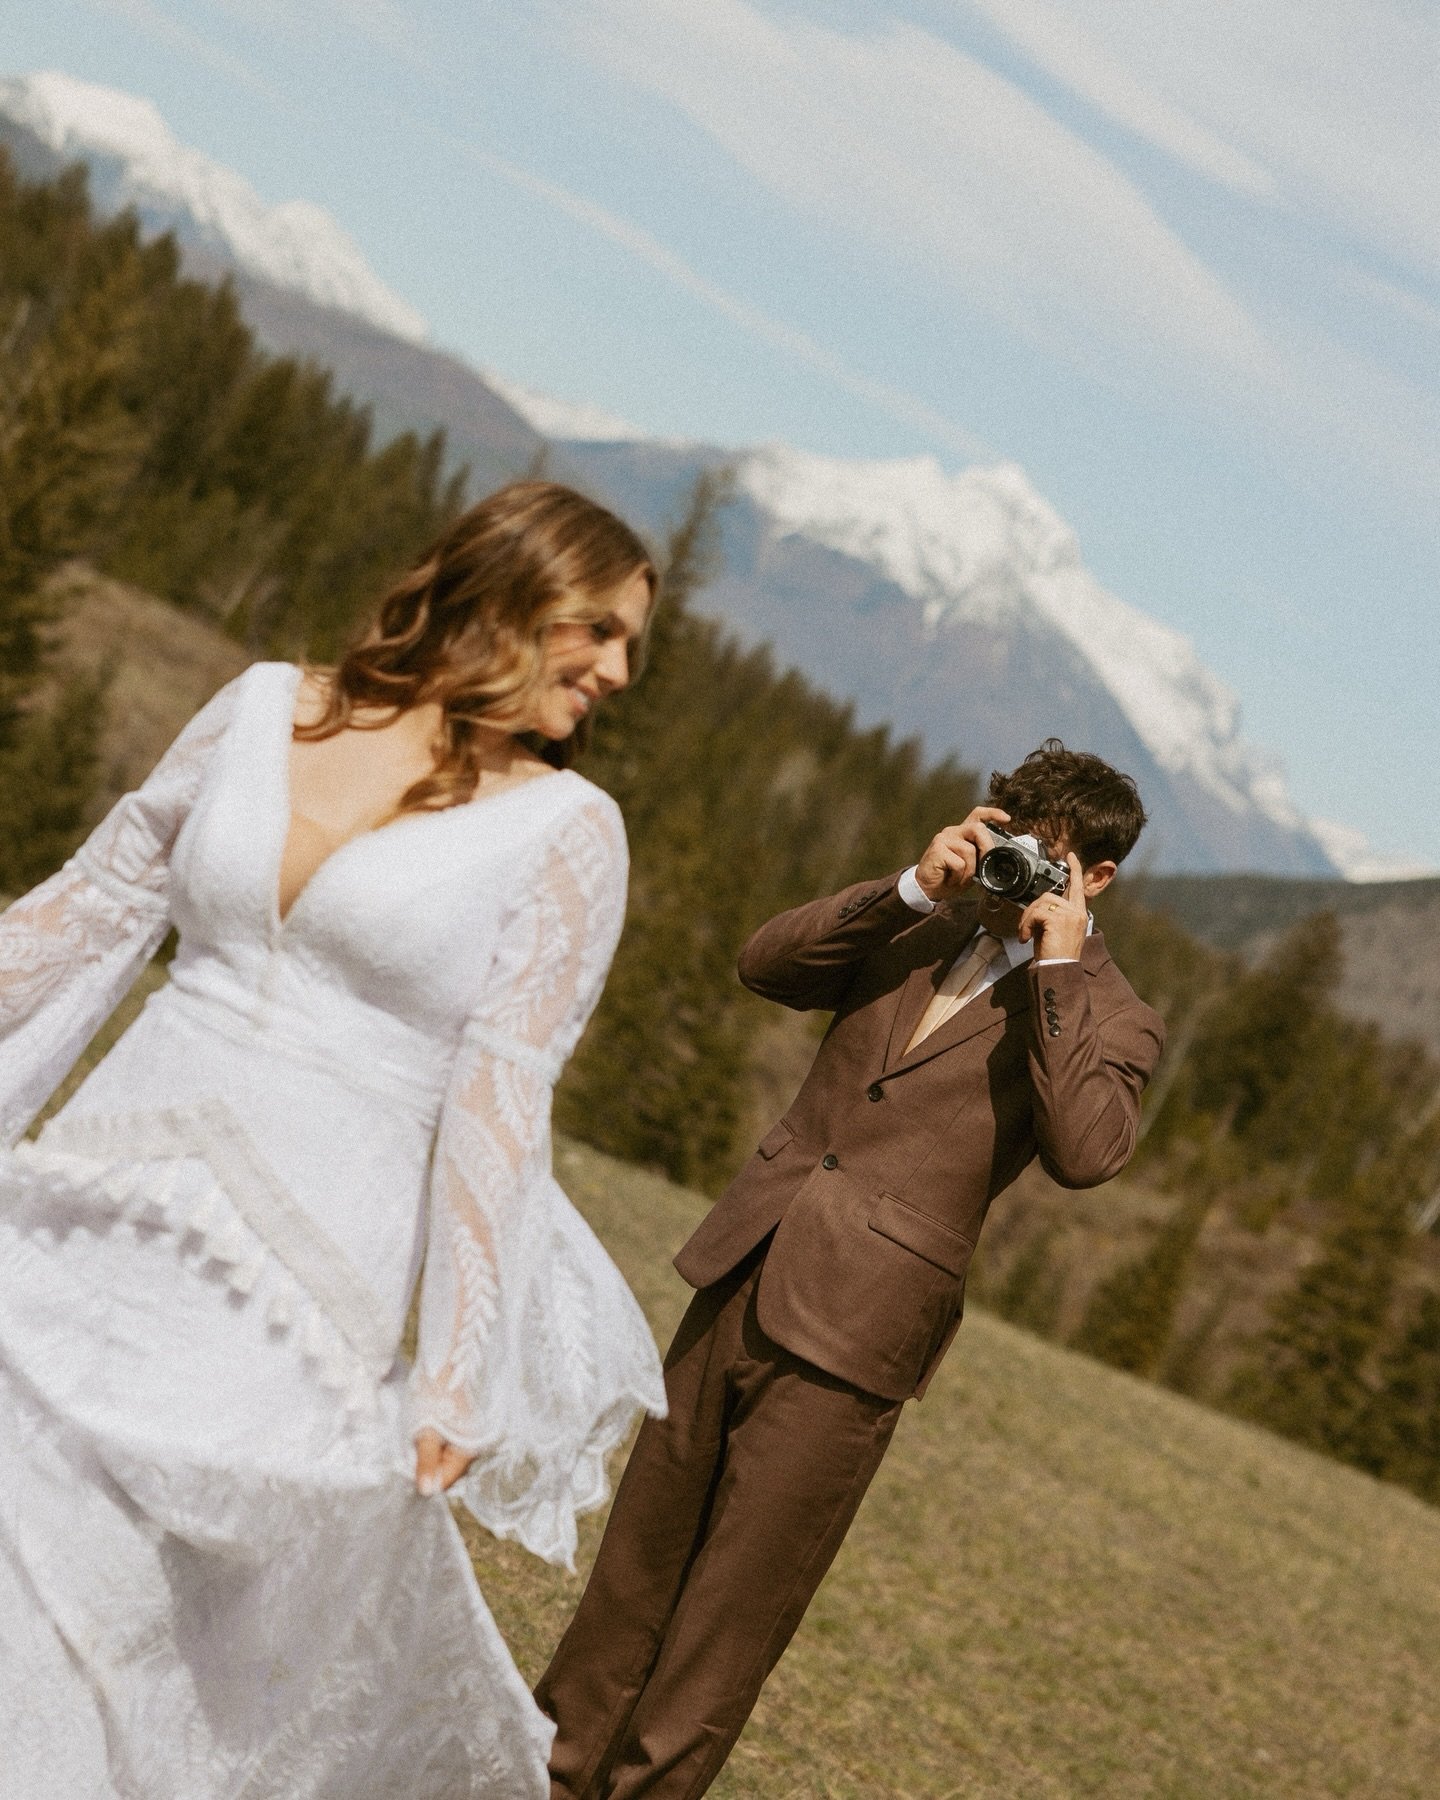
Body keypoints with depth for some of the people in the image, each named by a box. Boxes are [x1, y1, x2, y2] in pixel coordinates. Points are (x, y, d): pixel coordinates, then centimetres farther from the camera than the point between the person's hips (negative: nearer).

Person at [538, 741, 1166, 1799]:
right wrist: (914, 887, -7)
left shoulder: (1111, 1023, -3)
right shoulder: (921, 933, 12)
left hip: (852, 1331, -5)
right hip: (745, 1276, 6)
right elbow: (767, 965, 2)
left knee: (733, 1609, 1)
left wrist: (1058, 967, -18)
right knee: (640, 1556, 15)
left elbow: (1086, 1153, -21)